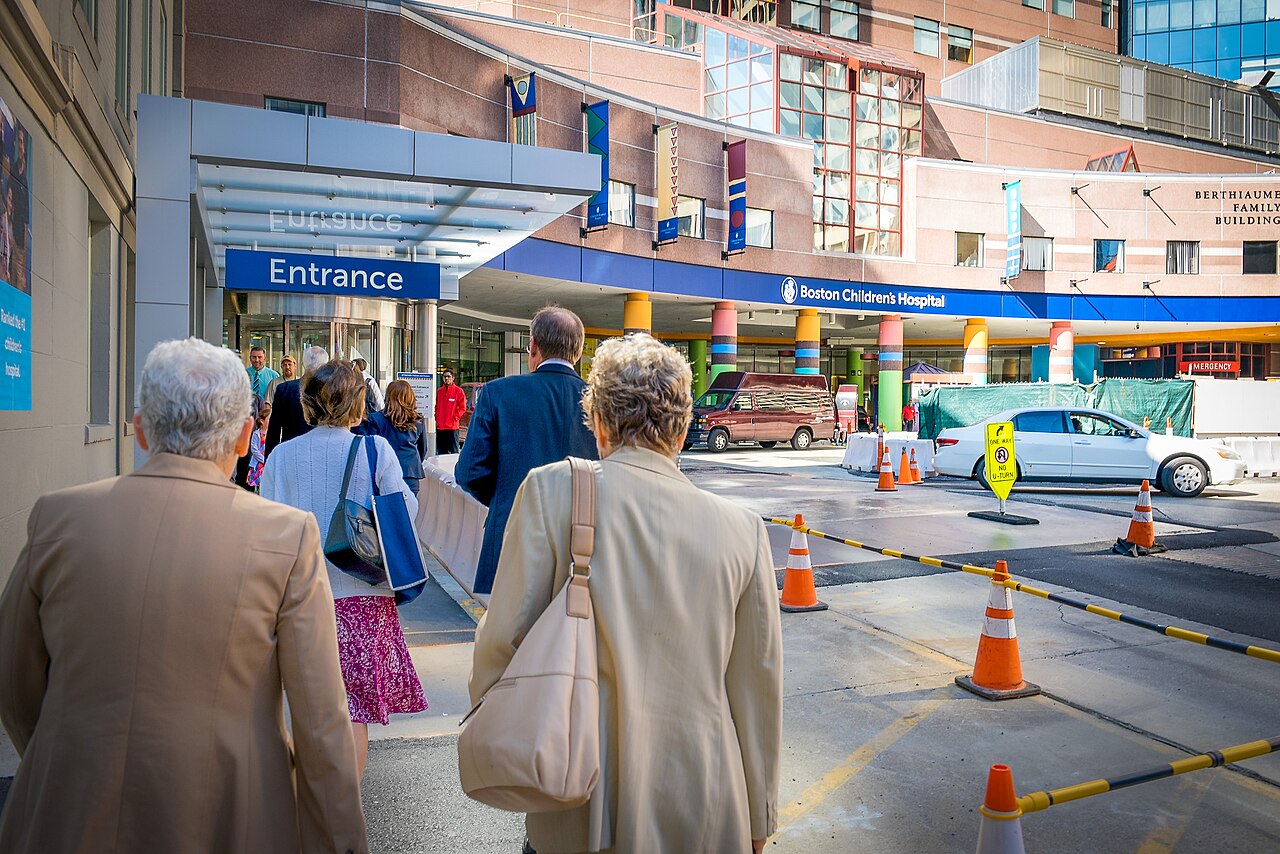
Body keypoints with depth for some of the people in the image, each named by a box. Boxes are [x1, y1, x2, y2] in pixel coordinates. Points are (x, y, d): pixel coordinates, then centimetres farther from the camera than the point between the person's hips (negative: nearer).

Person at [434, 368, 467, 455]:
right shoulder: (439, 391, 13)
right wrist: (437, 418, 9)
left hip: (452, 427, -6)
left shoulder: (458, 391, -3)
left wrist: (454, 418, -10)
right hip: (440, 426, 6)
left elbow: (463, 408, -4)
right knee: (441, 452, 10)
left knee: (454, 451, -4)